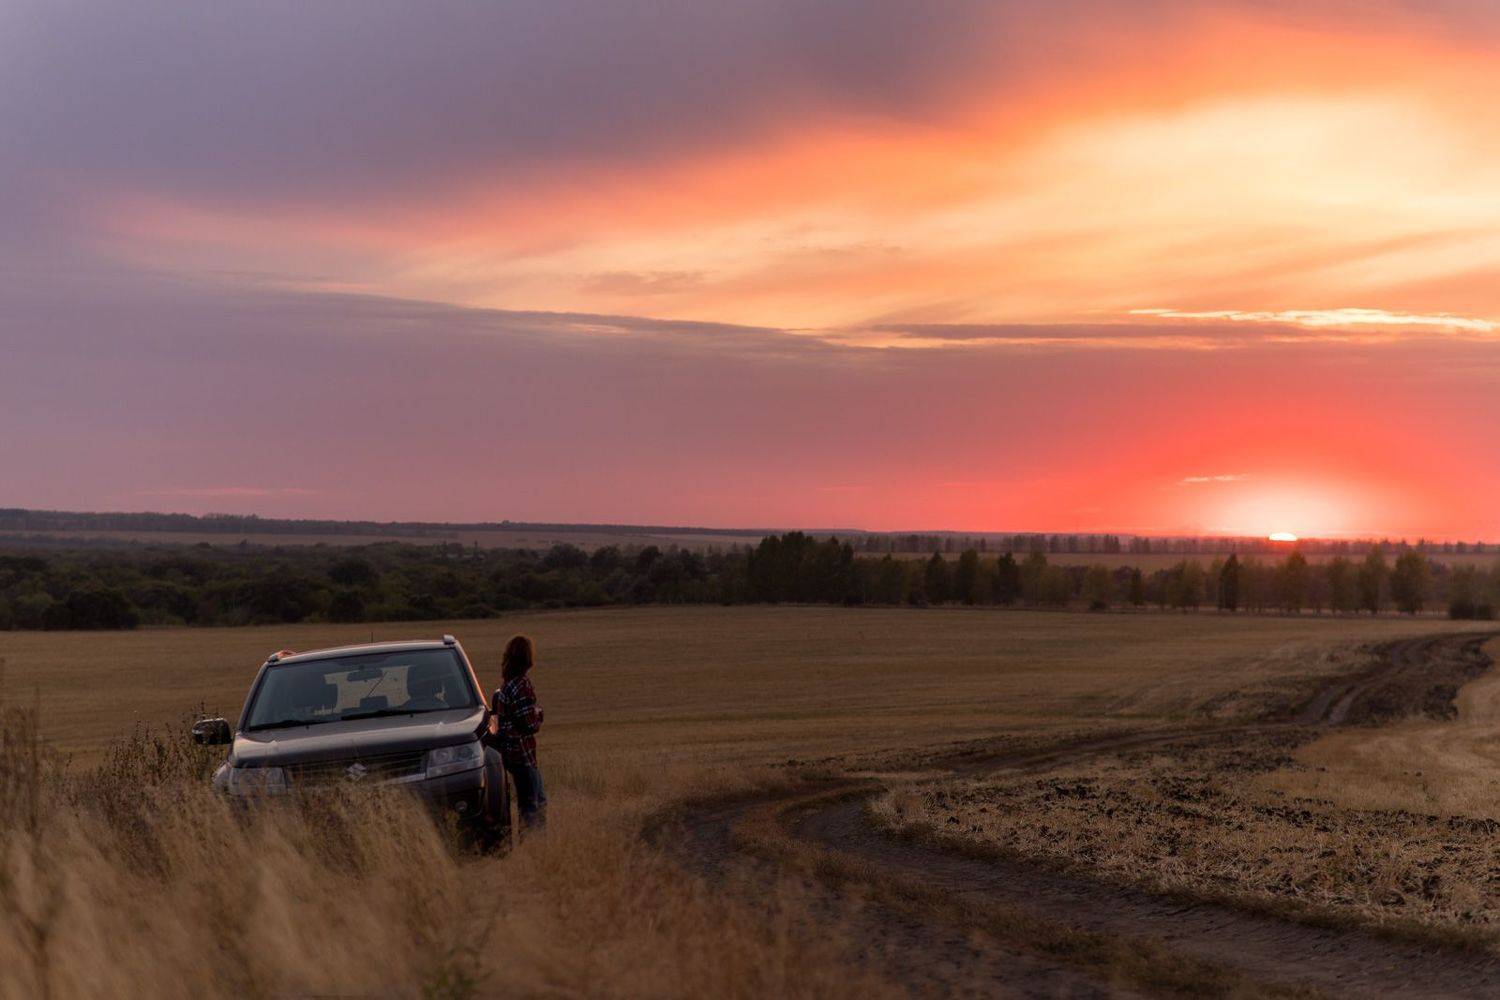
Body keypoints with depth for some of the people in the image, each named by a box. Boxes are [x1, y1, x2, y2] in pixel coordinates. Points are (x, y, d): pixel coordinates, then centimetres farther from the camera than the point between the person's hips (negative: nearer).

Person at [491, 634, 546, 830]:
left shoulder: (506, 684, 8)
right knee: (531, 806, -3)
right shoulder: (522, 684, -20)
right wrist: (538, 713, -1)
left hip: (510, 751, 9)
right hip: (522, 753, -9)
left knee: (539, 801, 17)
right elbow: (530, 724, -22)